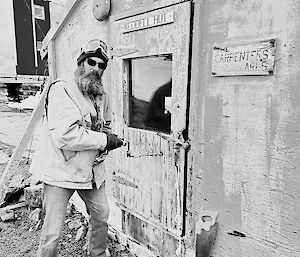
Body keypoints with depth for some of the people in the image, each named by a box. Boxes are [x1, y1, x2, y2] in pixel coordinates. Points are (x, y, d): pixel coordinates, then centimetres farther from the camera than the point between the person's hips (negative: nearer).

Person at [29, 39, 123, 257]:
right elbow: (64, 136, -28)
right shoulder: (62, 90, -17)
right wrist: (104, 140, -21)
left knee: (102, 217, 21)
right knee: (53, 233, 3)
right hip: (61, 171, -7)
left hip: (92, 170, 7)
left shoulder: (102, 95, 7)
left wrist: (102, 150, -2)